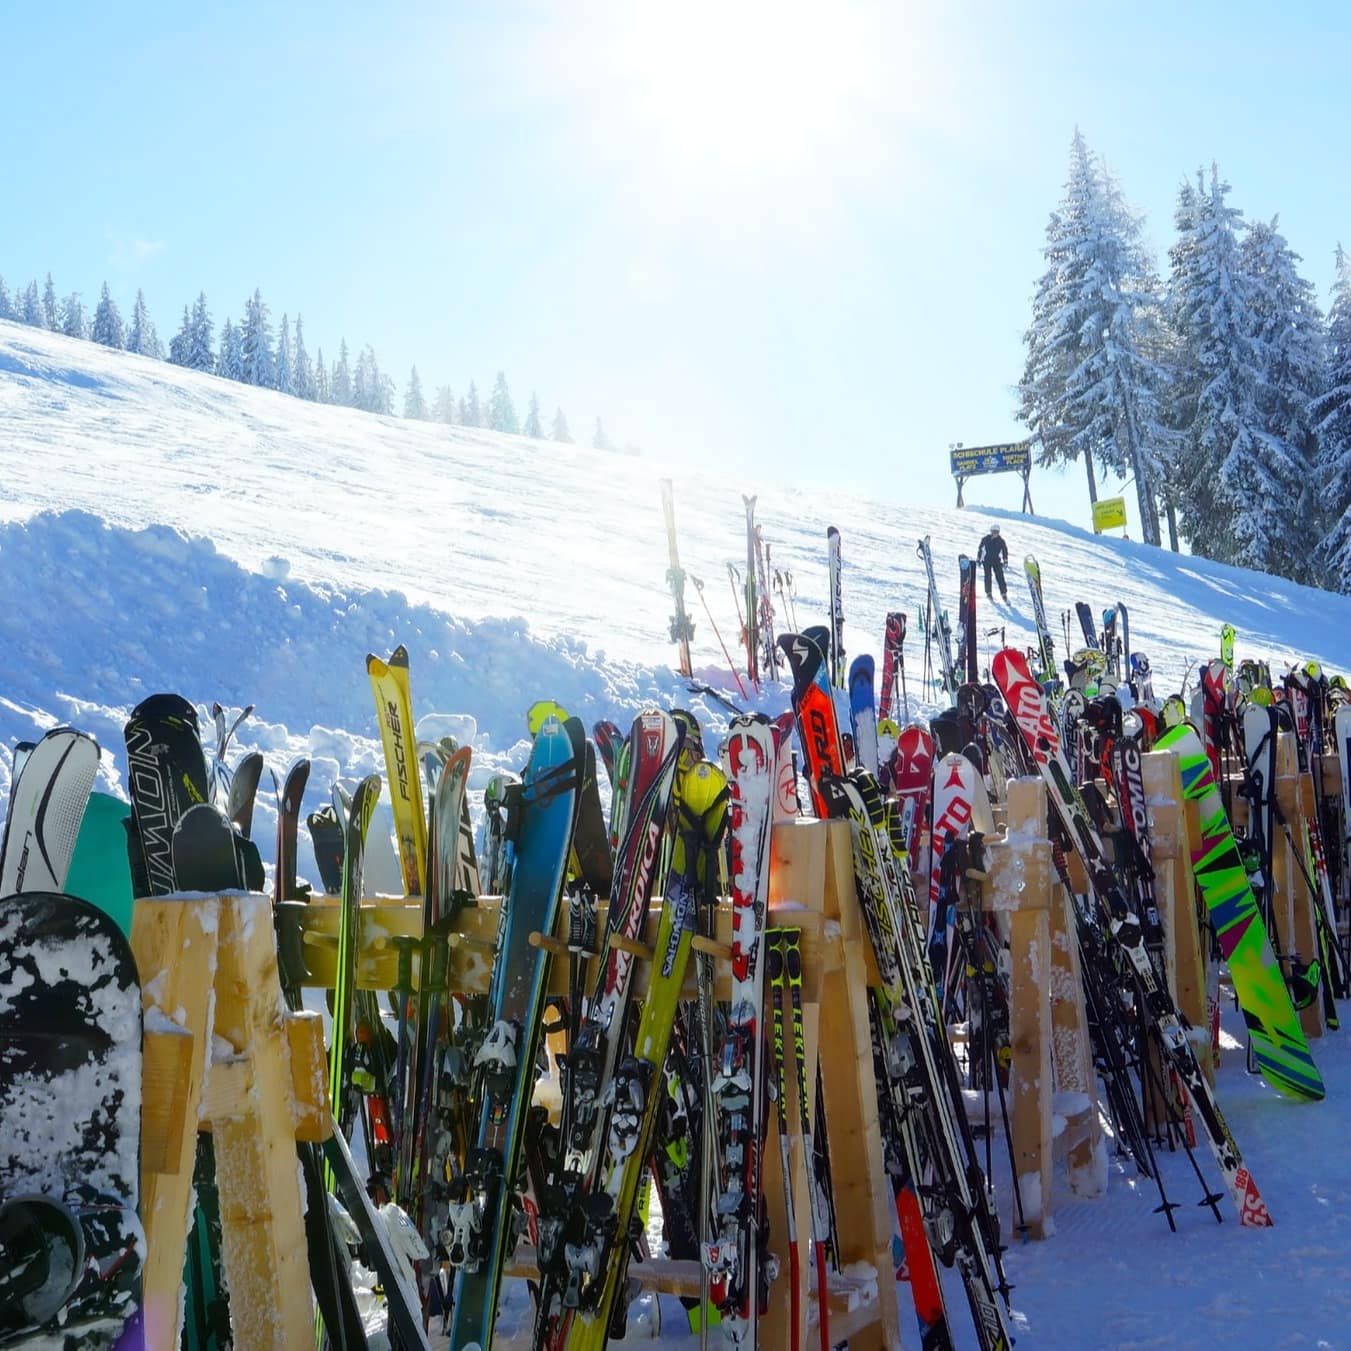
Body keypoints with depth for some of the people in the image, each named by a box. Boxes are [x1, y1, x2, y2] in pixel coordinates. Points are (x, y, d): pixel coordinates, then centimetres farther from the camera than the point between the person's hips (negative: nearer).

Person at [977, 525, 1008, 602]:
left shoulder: (1001, 540, -2)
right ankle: (988, 593, 9)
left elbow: (1005, 550, 7)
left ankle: (1004, 594, -1)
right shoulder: (986, 539, -2)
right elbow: (980, 549, 7)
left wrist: (1005, 561, 3)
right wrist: (978, 559, 7)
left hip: (997, 562, 0)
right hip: (986, 561, 0)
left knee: (1000, 577, -7)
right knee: (988, 576, -5)